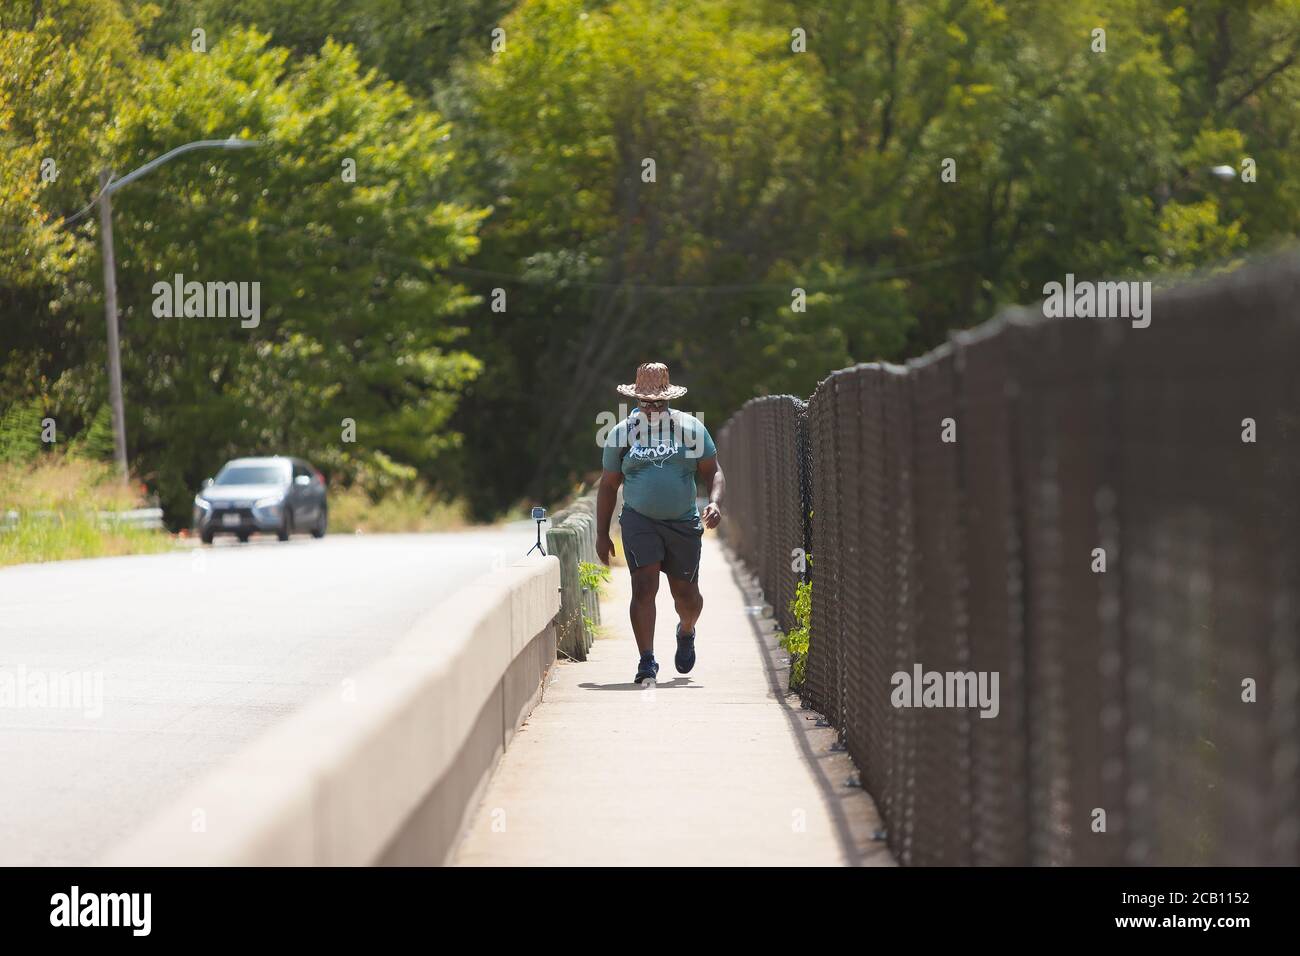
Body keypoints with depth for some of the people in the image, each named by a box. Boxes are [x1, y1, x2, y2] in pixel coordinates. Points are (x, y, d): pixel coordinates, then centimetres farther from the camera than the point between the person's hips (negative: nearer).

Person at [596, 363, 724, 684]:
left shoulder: (690, 428, 4)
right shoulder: (622, 433, 5)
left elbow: (713, 472, 7)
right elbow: (608, 485, 10)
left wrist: (715, 502, -14)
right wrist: (602, 534, 7)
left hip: (684, 523, 1)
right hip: (639, 521, -1)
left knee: (686, 594, 7)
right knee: (644, 586, -16)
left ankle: (686, 632, 42)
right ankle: (647, 662, -16)